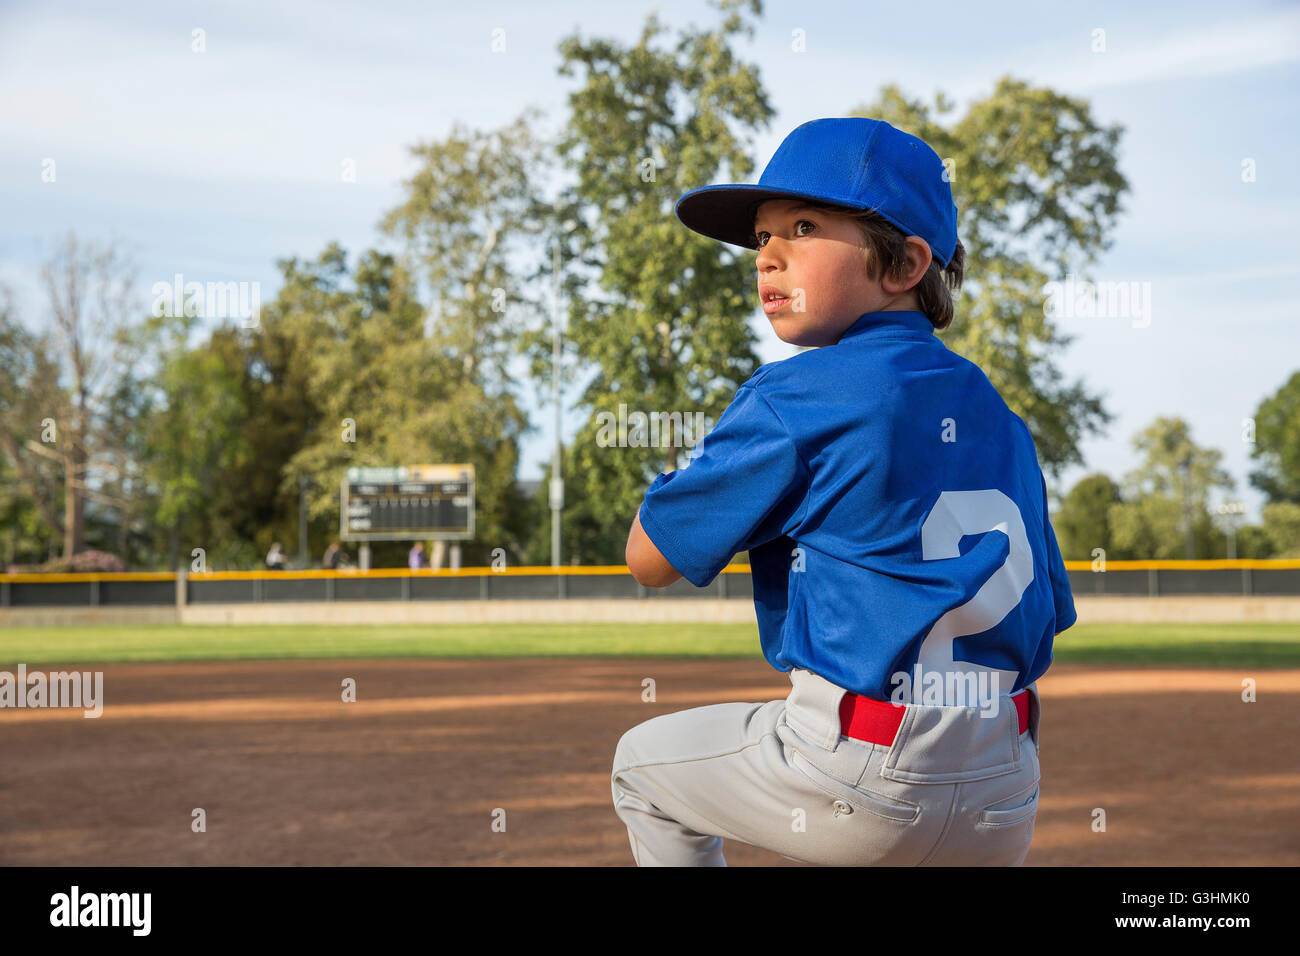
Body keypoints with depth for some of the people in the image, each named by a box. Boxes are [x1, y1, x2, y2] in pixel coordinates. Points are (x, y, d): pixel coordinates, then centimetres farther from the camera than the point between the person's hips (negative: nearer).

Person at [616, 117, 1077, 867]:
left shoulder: (795, 398, -10)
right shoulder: (998, 414, 11)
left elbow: (650, 558, -2)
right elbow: (1048, 616, 15)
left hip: (861, 779, -6)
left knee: (644, 764, 19)